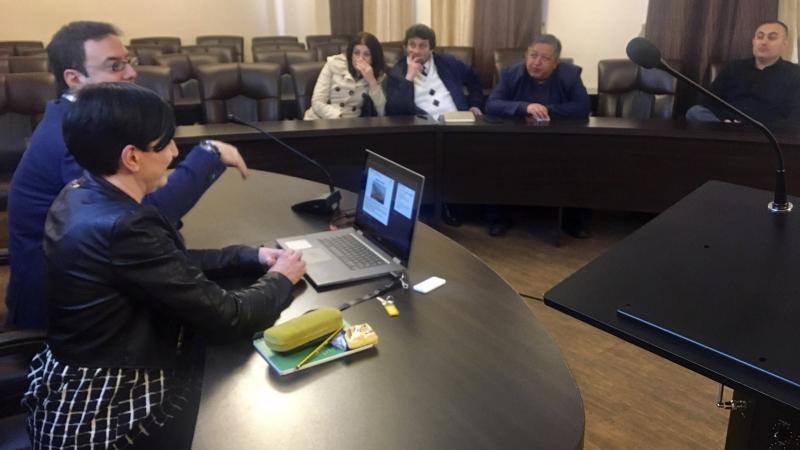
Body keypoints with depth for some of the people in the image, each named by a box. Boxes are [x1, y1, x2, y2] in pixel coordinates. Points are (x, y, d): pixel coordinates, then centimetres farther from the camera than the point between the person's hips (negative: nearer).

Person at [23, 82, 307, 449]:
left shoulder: (80, 196, -2)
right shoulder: (122, 228, -30)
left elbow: (170, 263, 8)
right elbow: (228, 316, -25)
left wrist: (250, 256, 3)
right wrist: (280, 279, -7)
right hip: (105, 416, -8)